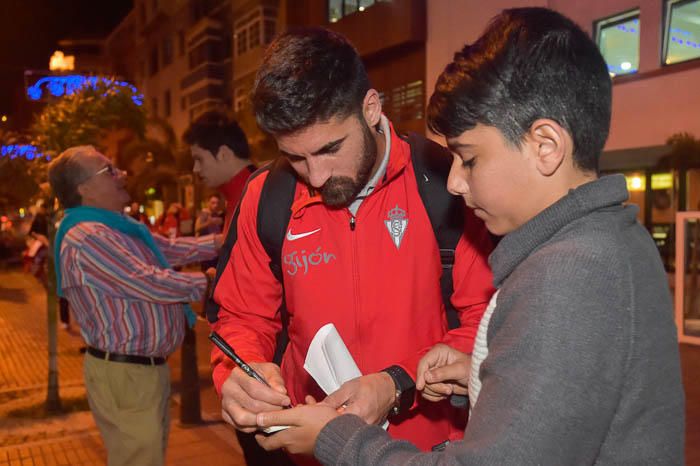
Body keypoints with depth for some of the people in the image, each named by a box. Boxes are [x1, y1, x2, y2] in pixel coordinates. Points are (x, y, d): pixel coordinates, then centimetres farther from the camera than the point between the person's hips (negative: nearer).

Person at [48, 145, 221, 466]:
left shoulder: (121, 227, 11)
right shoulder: (86, 237, -21)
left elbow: (172, 248, 12)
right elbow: (148, 283, -23)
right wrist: (206, 282, -11)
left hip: (148, 367, 10)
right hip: (123, 373, -10)